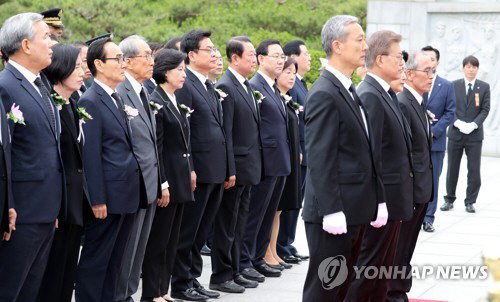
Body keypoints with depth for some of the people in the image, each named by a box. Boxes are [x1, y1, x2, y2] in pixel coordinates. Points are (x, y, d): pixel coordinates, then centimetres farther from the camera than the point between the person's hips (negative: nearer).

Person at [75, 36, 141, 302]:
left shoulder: (117, 99, 15)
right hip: (108, 196, -9)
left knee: (115, 260, 15)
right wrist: (98, 200, -18)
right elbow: (91, 155, -17)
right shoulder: (90, 102, -13)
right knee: (96, 260, -1)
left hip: (127, 194, 9)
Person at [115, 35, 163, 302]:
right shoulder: (120, 93, -15)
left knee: (138, 249, 14)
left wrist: (161, 182, 17)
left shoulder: (143, 93, 14)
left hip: (150, 186, 9)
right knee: (126, 249, 0)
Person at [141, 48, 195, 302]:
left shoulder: (177, 102, 14)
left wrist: (190, 172, 14)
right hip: (166, 180, -9)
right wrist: (161, 184, -19)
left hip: (180, 181, 9)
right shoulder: (156, 102, -13)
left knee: (171, 240, 12)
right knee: (158, 240, -1)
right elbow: (154, 149, -17)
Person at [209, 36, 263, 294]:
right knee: (226, 226, 0)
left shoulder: (247, 86, 13)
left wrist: (256, 164, 15)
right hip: (235, 167, -9)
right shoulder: (225, 87, -15)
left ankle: (234, 272, 23)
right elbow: (225, 134, -18)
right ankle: (220, 277, 7)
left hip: (248, 168, 9)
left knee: (238, 224, 15)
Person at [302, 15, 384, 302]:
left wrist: (376, 200, 16)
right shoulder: (325, 94, -15)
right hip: (334, 213, -9)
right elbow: (320, 160, -19)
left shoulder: (349, 91, 15)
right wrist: (331, 211, -22)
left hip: (354, 211, 9)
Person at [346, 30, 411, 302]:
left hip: (392, 199, 10)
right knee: (369, 267, -4)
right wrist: (378, 201, -23)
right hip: (382, 199, -10)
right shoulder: (369, 96, -18)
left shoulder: (385, 94, 13)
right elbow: (370, 154, -22)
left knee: (383, 267, 15)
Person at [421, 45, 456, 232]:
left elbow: (450, 113, 2)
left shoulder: (447, 86, 5)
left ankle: (428, 217, 10)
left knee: (432, 180, 4)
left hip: (435, 141, 1)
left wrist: (434, 131, -10)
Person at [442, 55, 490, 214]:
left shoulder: (484, 87, 2)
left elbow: (485, 109, -2)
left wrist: (473, 124, -15)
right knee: (452, 169, 7)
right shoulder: (454, 85, 3)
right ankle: (449, 199, 18)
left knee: (474, 170, 1)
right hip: (455, 133, 0)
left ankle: (470, 202, 10)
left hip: (474, 135, 0)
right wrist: (458, 122, -16)